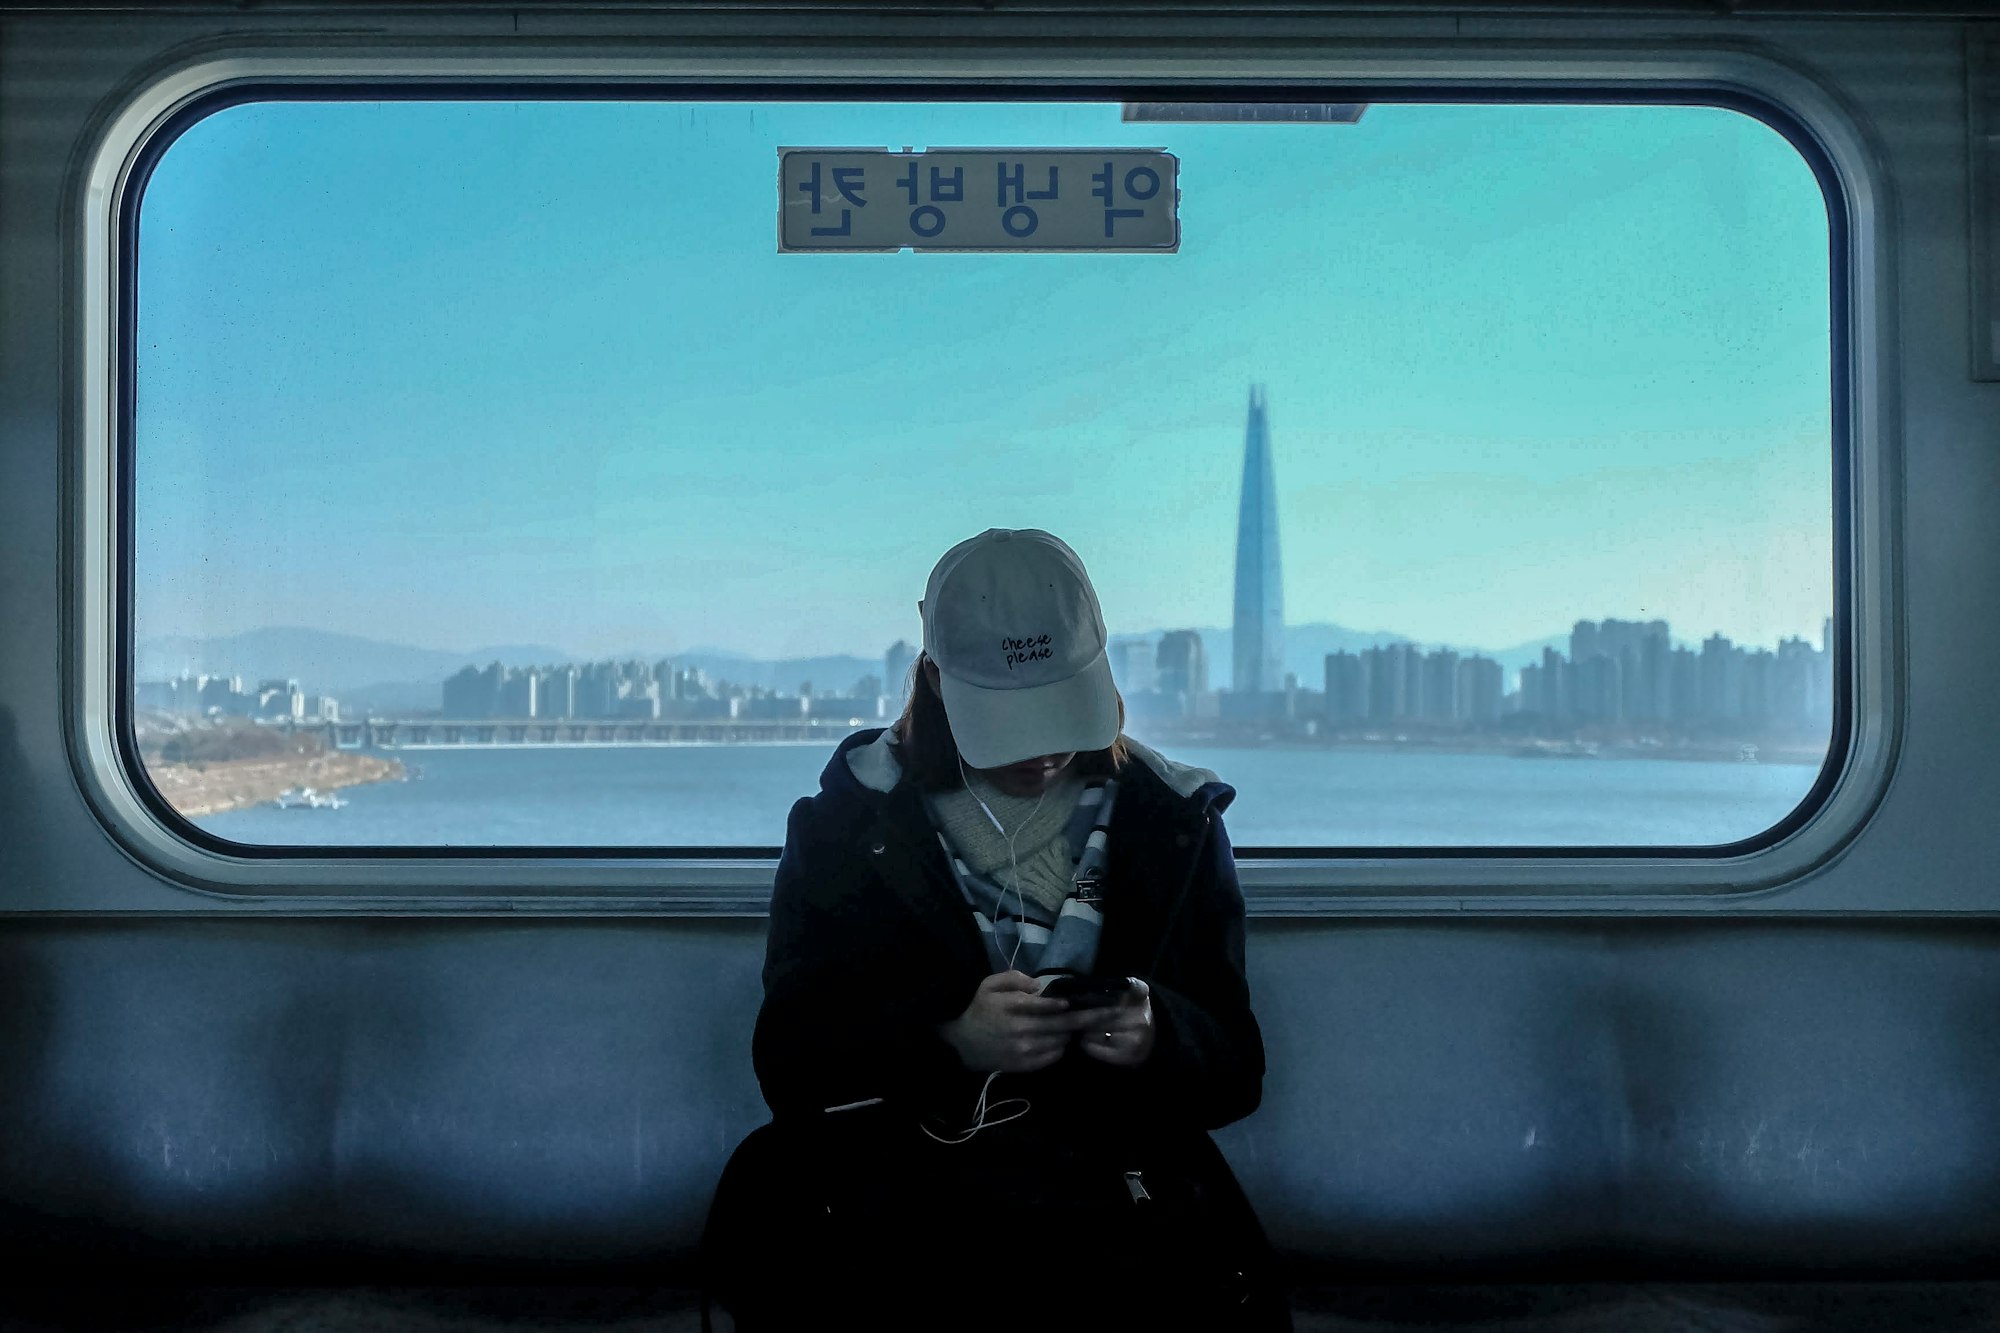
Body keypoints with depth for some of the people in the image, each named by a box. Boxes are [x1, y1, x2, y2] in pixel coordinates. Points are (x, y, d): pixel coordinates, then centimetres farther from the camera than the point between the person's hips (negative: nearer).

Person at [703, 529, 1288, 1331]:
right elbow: (789, 1058, -1)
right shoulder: (851, 817, 6)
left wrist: (1159, 1040, -15)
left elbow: (1235, 1073, 10)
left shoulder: (1172, 821, 10)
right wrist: (947, 1040, -19)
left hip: (1115, 1185, 1)